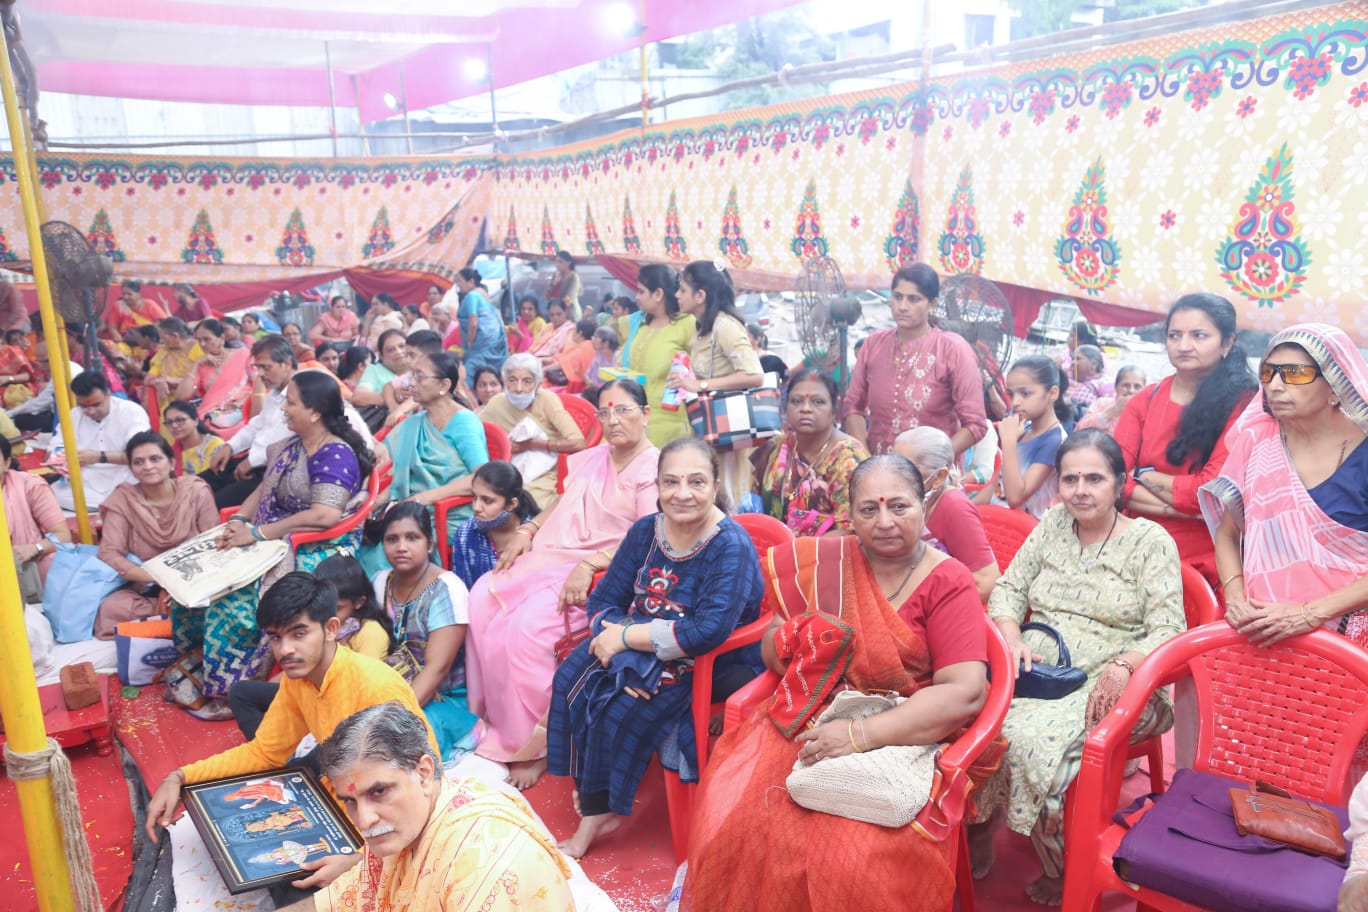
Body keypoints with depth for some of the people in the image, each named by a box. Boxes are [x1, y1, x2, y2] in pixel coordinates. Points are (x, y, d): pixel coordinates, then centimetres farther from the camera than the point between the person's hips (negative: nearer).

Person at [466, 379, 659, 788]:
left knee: (530, 624, -28)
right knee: (483, 597, -14)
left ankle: (534, 745, -12)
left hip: (602, 573, -7)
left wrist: (589, 565, -24)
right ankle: (494, 720, -4)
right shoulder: (592, 458, 20)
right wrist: (527, 530, 7)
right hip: (551, 555, 8)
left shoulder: (654, 470, -5)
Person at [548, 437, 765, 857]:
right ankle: (593, 814, 0)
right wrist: (619, 644, -21)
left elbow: (708, 631, -32)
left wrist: (625, 637, -24)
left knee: (622, 708, -22)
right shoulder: (645, 531, -2)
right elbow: (604, 600, 1)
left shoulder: (732, 547, -22)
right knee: (573, 678, -12)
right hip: (643, 650, 7)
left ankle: (600, 813, 3)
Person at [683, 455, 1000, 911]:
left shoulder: (948, 582, -5)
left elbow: (966, 693, -15)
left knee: (859, 858, -29)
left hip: (903, 737, -3)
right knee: (731, 823, -20)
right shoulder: (824, 562, 5)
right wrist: (794, 644, -14)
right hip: (809, 724, 3)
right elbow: (772, 650, 11)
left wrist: (862, 734, -23)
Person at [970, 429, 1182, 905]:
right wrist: (1010, 634, -7)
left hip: (1109, 688, -4)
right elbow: (1008, 588, 14)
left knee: (1035, 737, -33)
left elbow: (1167, 630, -7)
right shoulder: (1052, 524, 15)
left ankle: (1064, 874, -9)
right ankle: (974, 836, -6)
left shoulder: (1151, 541, 1)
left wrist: (1123, 665, -26)